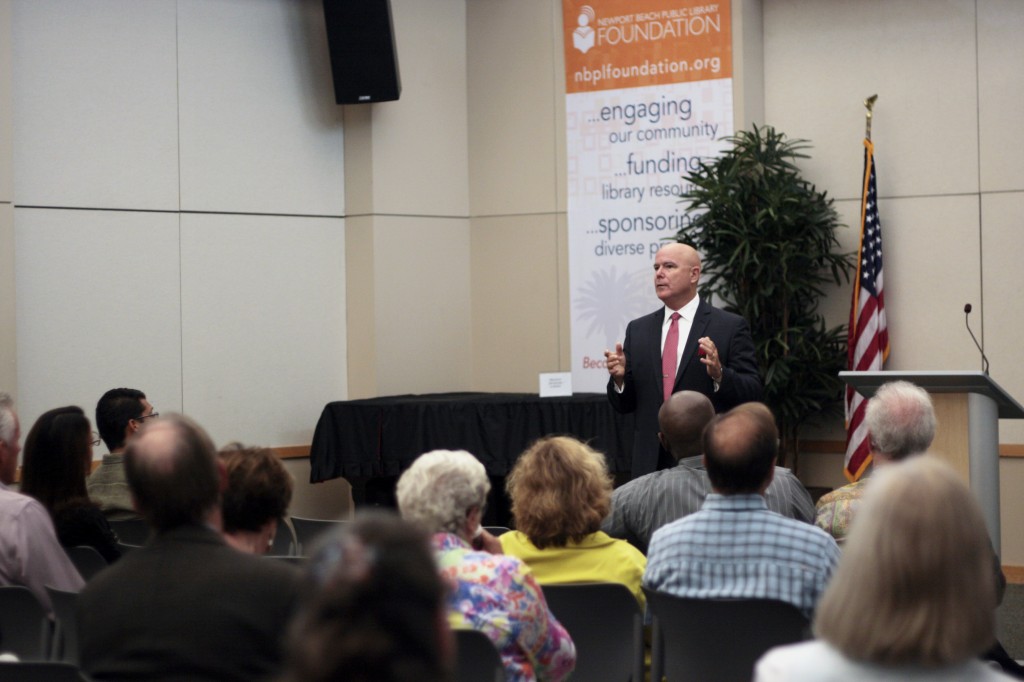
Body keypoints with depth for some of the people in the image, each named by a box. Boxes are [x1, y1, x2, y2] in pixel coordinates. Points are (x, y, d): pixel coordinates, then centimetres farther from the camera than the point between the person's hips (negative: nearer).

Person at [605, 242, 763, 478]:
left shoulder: (731, 327, -1)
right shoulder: (638, 330, 11)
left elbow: (752, 393, -6)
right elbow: (624, 404, 13)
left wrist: (719, 374, -23)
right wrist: (619, 377, -8)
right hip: (650, 465, 3)